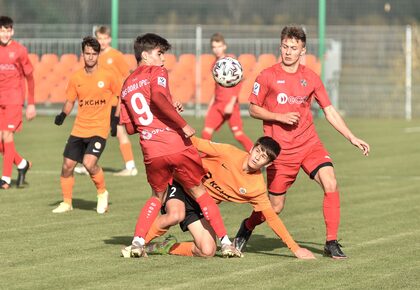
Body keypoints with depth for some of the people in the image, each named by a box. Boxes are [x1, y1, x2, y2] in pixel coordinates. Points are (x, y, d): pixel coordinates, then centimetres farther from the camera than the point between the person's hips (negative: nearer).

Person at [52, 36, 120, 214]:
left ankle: (102, 193, 5)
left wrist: (116, 119, -2)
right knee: (67, 165, 1)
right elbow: (70, 100, 13)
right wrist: (63, 115, -6)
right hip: (79, 129, 4)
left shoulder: (107, 76, -6)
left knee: (89, 163, -21)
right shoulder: (76, 78, 2)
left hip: (99, 129, -4)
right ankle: (66, 203, 18)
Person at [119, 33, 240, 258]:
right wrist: (183, 124, -19)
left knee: (157, 196, 24)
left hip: (151, 153, 5)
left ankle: (137, 242, 6)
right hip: (177, 146, -5)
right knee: (199, 191, 10)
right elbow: (158, 97, -22)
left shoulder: (127, 86, 19)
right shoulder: (156, 72, 1)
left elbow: (130, 128, 18)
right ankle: (225, 242, 9)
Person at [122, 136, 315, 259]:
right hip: (184, 184, -4)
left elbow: (271, 217, -3)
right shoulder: (229, 153, -17)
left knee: (208, 251, -17)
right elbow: (198, 144, -13)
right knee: (175, 215, -38)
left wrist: (295, 248, -5)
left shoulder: (257, 188, -8)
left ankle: (166, 247, 7)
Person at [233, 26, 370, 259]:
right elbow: (254, 109, 2)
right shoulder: (268, 76, -3)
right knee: (276, 206, 2)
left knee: (331, 184, -20)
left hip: (309, 143, 3)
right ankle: (247, 227, 34)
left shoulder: (311, 78, 6)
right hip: (281, 149, -3)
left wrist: (352, 138, 3)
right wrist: (280, 117, -14)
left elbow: (329, 111, 10)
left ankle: (332, 243, -11)